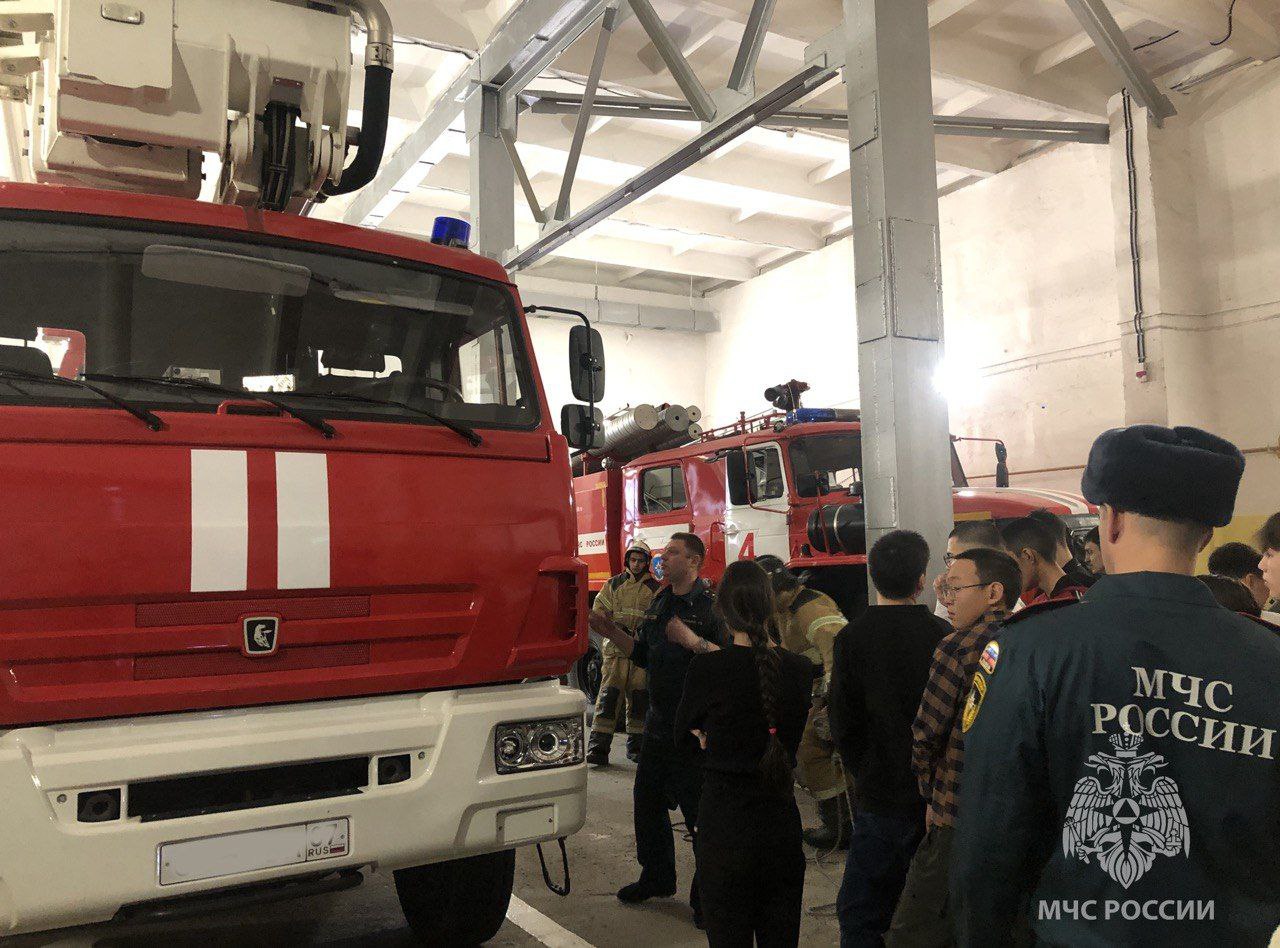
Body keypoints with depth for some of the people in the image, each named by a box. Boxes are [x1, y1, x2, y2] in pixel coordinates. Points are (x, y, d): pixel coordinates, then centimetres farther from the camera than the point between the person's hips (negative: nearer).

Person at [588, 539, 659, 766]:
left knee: (638, 697, 5)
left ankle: (635, 745, 16)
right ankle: (598, 746, -9)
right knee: (609, 694, -9)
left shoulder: (654, 588, 10)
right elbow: (598, 611, 9)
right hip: (616, 648, -1)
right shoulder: (614, 584, 11)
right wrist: (613, 627, -9)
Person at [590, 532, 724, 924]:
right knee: (647, 802, 19)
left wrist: (694, 642, -35)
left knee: (700, 812, 2)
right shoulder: (659, 604, 11)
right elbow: (643, 655, 18)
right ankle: (657, 877, 39)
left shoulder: (711, 605, -13)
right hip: (658, 723, 8)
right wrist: (613, 634, 7)